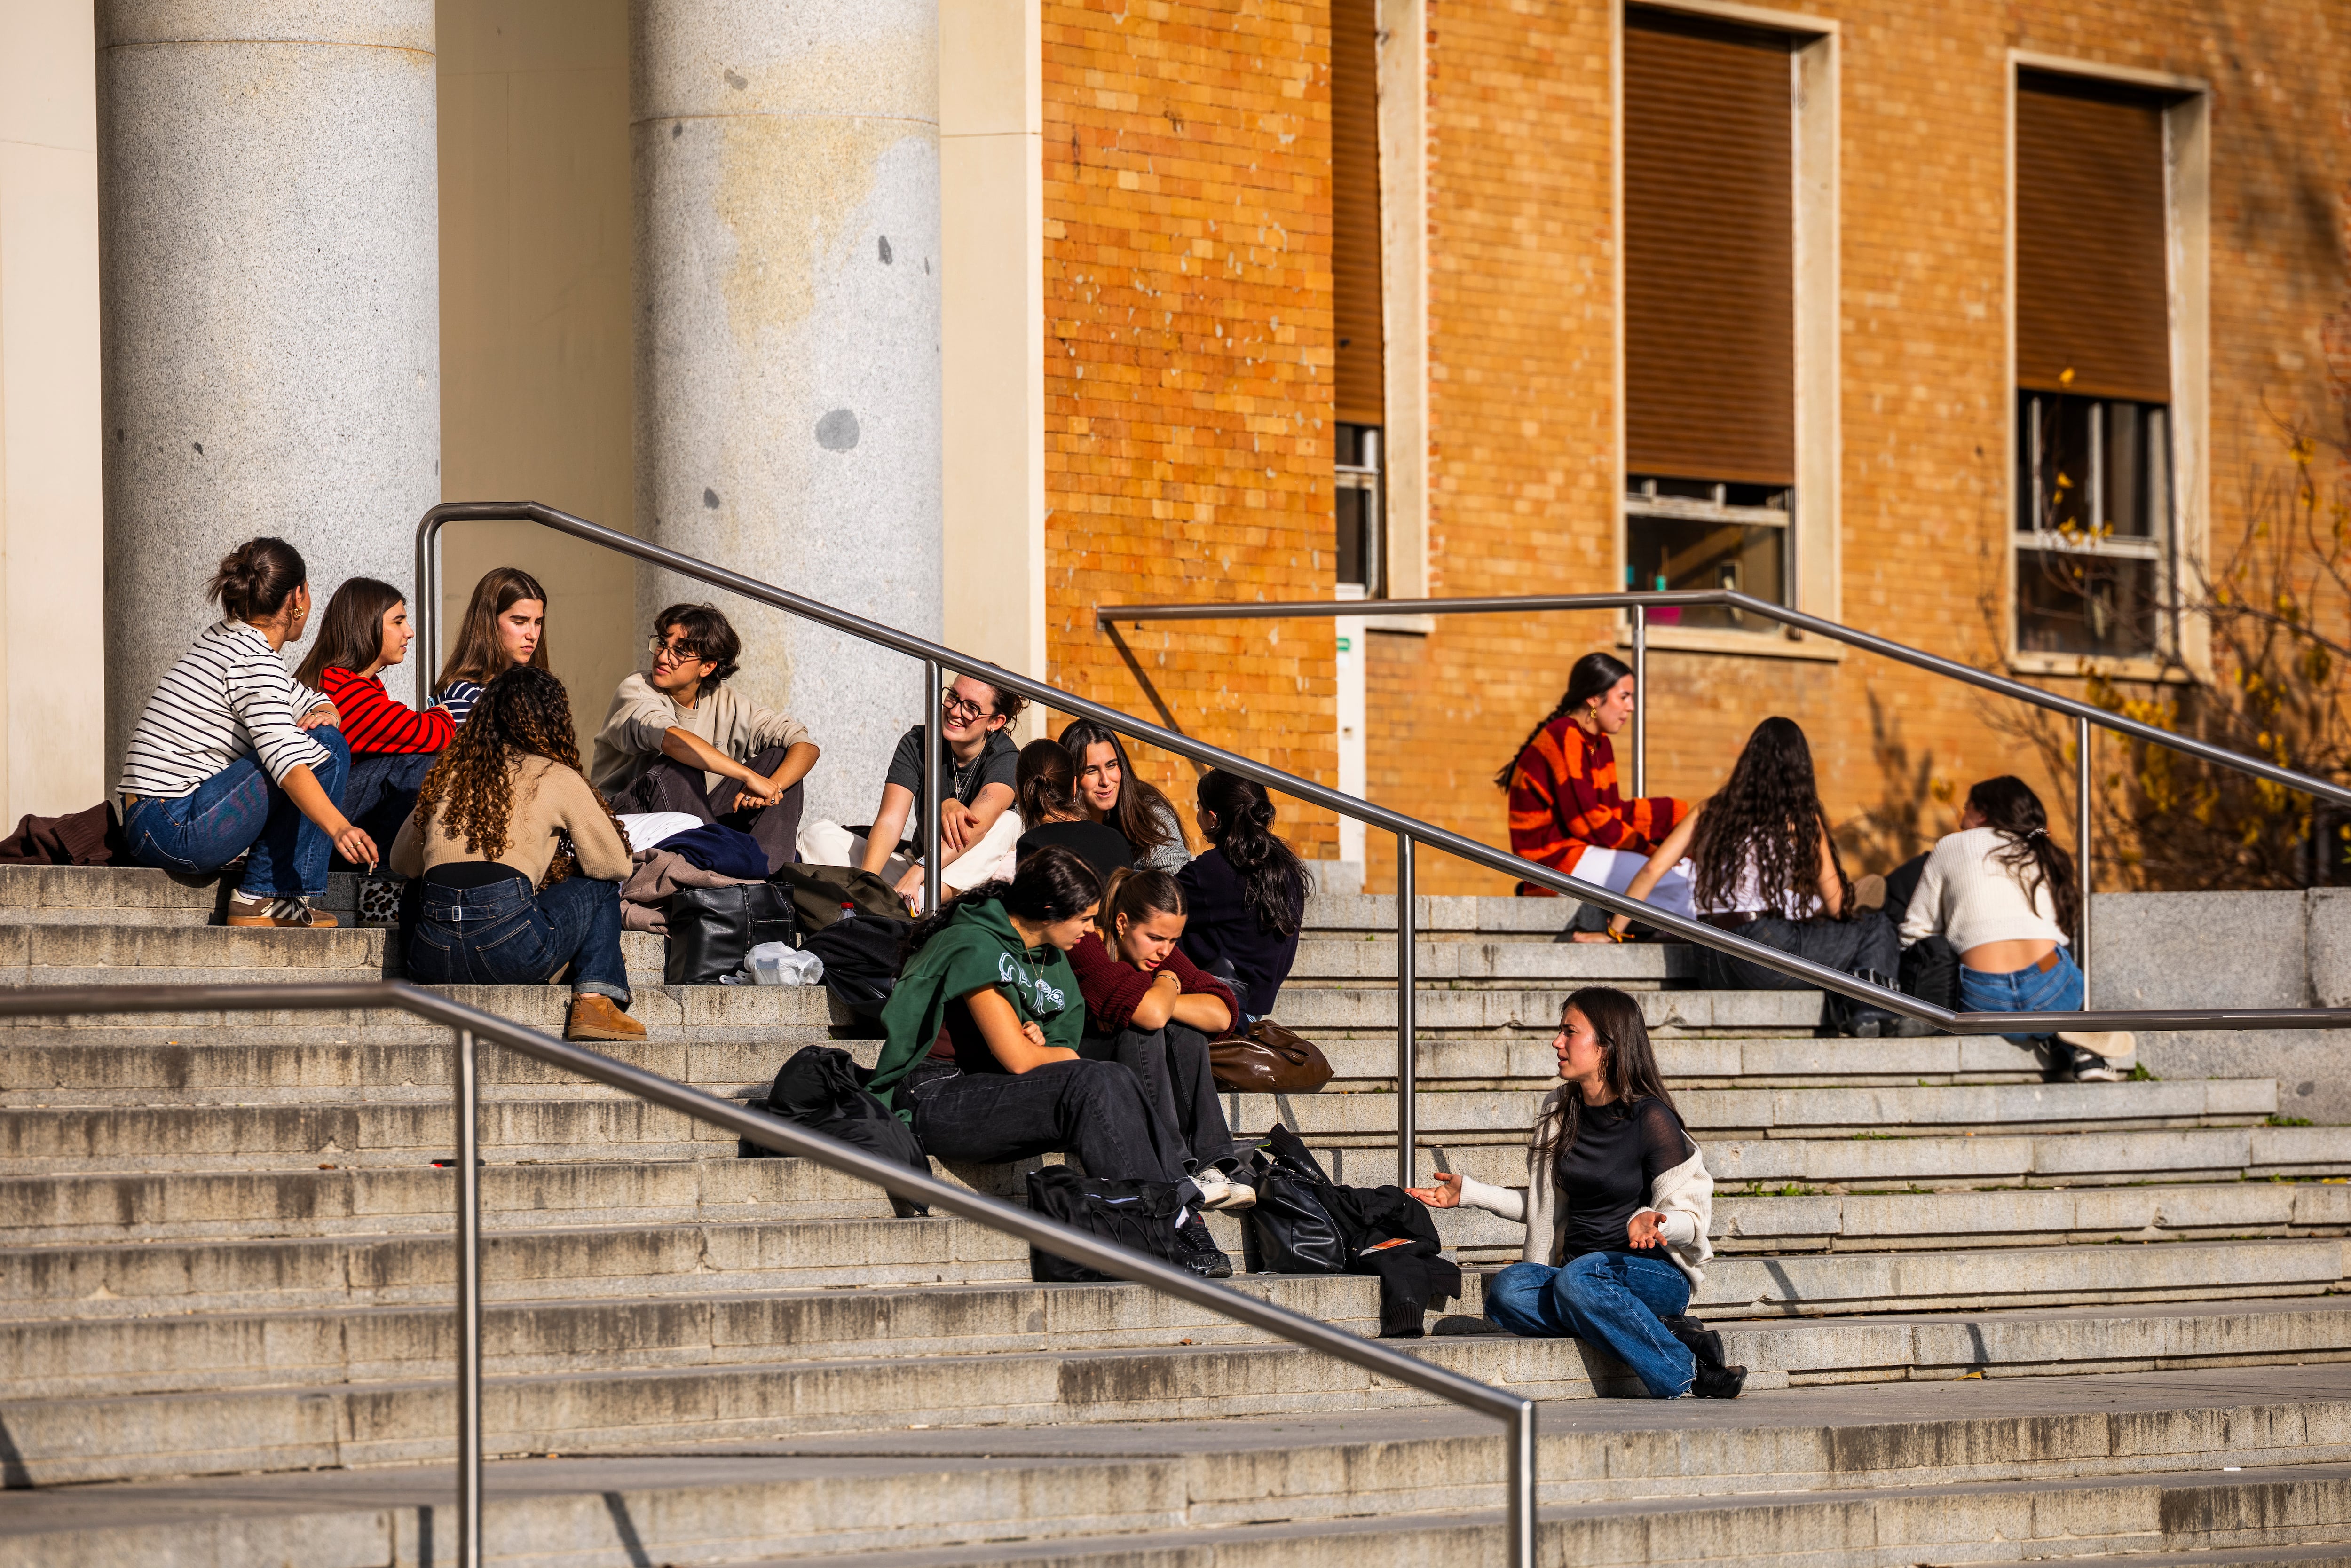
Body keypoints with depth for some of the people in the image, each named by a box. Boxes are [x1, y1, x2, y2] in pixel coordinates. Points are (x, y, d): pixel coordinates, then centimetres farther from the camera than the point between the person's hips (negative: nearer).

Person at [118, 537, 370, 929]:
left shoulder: (223, 639, 18)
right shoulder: (254, 662, -13)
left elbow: (311, 702, 24)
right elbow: (286, 758, -28)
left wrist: (325, 714, -1)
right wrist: (339, 828, -40)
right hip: (177, 830, -10)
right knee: (326, 747, -11)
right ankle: (268, 898, -8)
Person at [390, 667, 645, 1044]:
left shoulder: (448, 773, 20)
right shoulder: (558, 779, 8)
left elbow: (402, 862, 28)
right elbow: (612, 865, 13)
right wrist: (562, 869, 34)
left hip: (431, 961, 4)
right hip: (509, 950, -4)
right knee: (600, 888, 21)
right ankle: (595, 1003, 7)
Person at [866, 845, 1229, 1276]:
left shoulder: (1049, 958, 13)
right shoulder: (975, 947, -15)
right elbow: (1017, 1060, -20)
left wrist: (1035, 1042, -8)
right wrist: (1068, 1057, -1)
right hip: (933, 1095, -8)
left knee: (1114, 1079, -17)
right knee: (1091, 1084, -27)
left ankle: (1180, 1202, -26)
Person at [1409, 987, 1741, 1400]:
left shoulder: (1651, 1119, -8)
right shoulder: (1560, 1113, 12)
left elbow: (1693, 1218, -7)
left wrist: (1649, 1221, -29)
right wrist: (1469, 1193, 16)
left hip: (1658, 1273, -6)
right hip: (1578, 1269, 6)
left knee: (1577, 1279, -38)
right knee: (1505, 1292, -27)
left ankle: (1685, 1376, -24)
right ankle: (1667, 1335, -26)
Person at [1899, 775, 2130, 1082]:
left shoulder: (1952, 846, 15)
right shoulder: (2044, 855, 24)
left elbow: (1915, 932, 14)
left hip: (1985, 1004, -2)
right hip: (2054, 994, 2)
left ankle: (2051, 1043, 2)